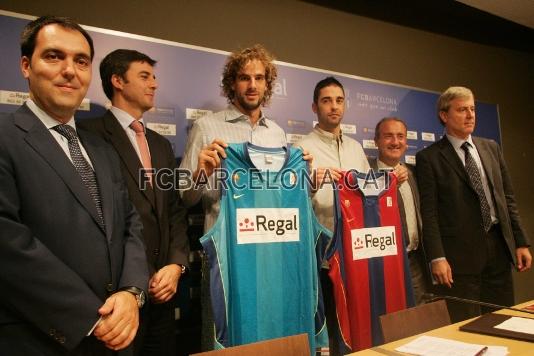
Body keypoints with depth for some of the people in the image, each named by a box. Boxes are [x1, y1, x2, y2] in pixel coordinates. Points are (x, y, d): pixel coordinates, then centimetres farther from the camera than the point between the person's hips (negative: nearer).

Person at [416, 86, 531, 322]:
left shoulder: (491, 148, 12)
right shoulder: (429, 157, -5)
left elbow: (508, 198, 14)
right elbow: (429, 212, -9)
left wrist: (521, 242, 9)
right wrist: (437, 258, -15)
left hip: (499, 247, 5)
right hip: (460, 254, -5)